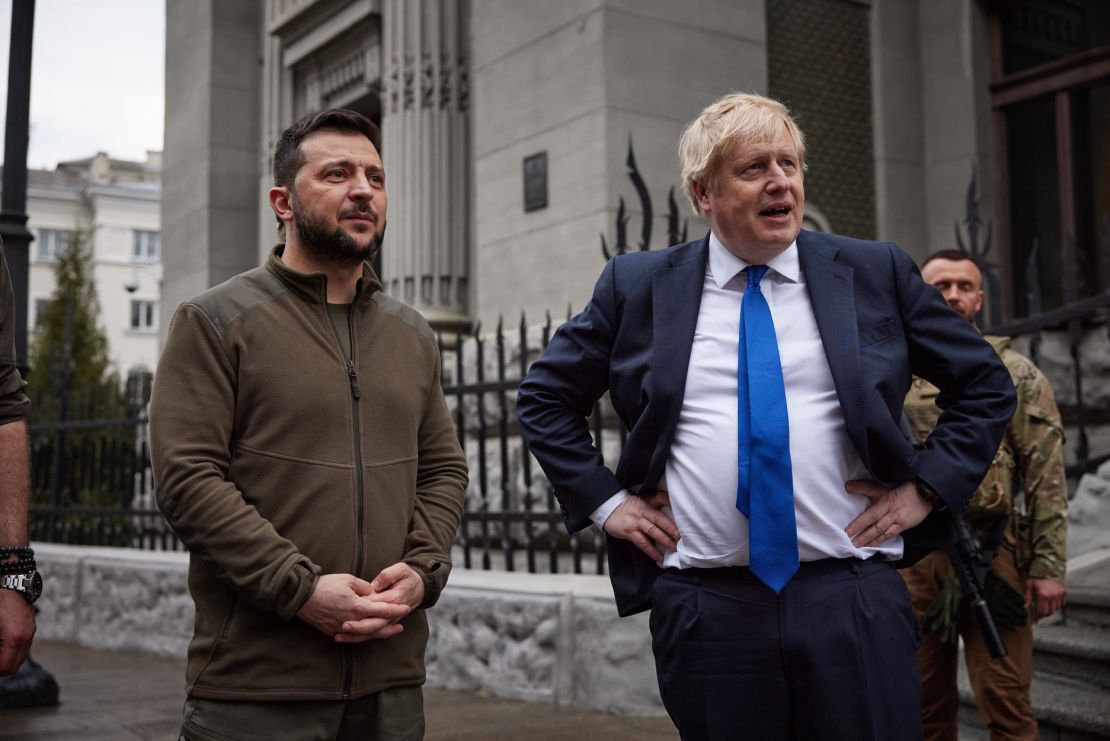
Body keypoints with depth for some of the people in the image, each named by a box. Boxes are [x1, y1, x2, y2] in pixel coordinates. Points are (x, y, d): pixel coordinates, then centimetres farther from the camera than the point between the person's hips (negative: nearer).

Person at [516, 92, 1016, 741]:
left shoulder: (877, 274, 4)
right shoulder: (637, 287, 4)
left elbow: (987, 384, 13)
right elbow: (545, 397, 13)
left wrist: (928, 487, 2)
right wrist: (605, 500, 4)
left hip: (854, 600, 0)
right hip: (703, 608, 1)